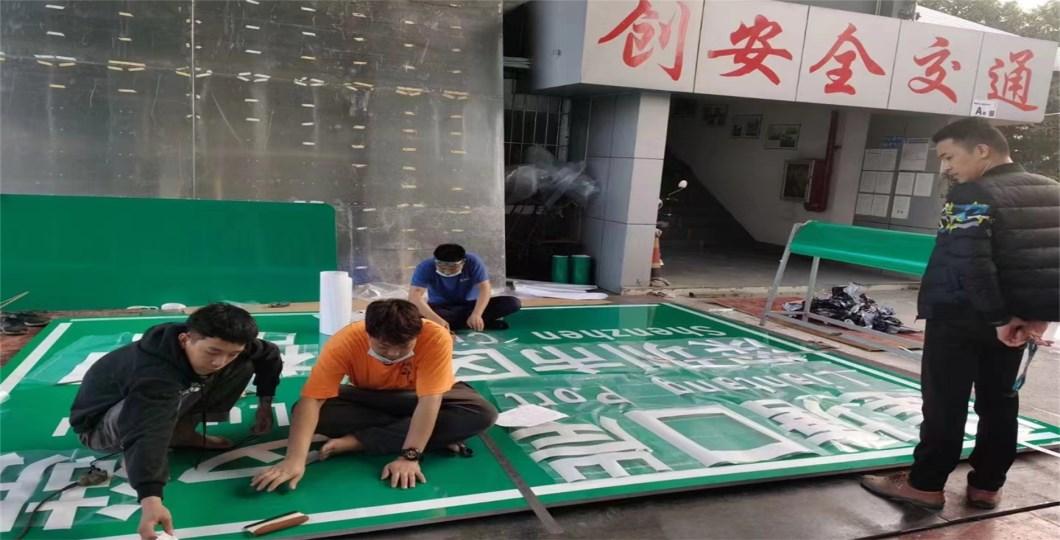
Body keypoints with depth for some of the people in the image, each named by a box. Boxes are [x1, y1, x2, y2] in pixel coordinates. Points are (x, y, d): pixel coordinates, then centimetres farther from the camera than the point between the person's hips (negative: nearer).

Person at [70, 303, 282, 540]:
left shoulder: (214, 345, -18)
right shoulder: (155, 374, -41)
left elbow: (269, 355, 1)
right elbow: (147, 433, -54)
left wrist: (265, 402, 0)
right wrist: (150, 499, -66)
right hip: (100, 426, -7)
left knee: (245, 365, -9)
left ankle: (182, 432, 0)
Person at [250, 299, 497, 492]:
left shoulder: (435, 338, -35)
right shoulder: (345, 342, -31)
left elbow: (429, 400, -35)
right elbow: (311, 401, -34)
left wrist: (410, 455, -42)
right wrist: (295, 459, -45)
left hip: (421, 398, 0)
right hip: (371, 398, 1)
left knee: (483, 414, -31)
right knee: (319, 411, -29)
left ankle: (358, 442, -26)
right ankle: (434, 436, -23)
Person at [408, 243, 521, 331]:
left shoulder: (473, 262, -21)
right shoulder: (426, 267, -24)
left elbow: (485, 289, -27)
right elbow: (414, 297, -35)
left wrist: (476, 315, -44)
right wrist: (437, 319, -49)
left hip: (470, 305, 0)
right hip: (441, 308, 0)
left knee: (513, 303, -21)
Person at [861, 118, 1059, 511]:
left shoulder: (972, 194, -16)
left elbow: (971, 263, -26)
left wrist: (998, 317, -19)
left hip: (960, 317, -7)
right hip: (1021, 317, 7)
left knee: (944, 403, 2)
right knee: (999, 401, 15)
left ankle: (925, 485, 10)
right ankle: (987, 486, 25)